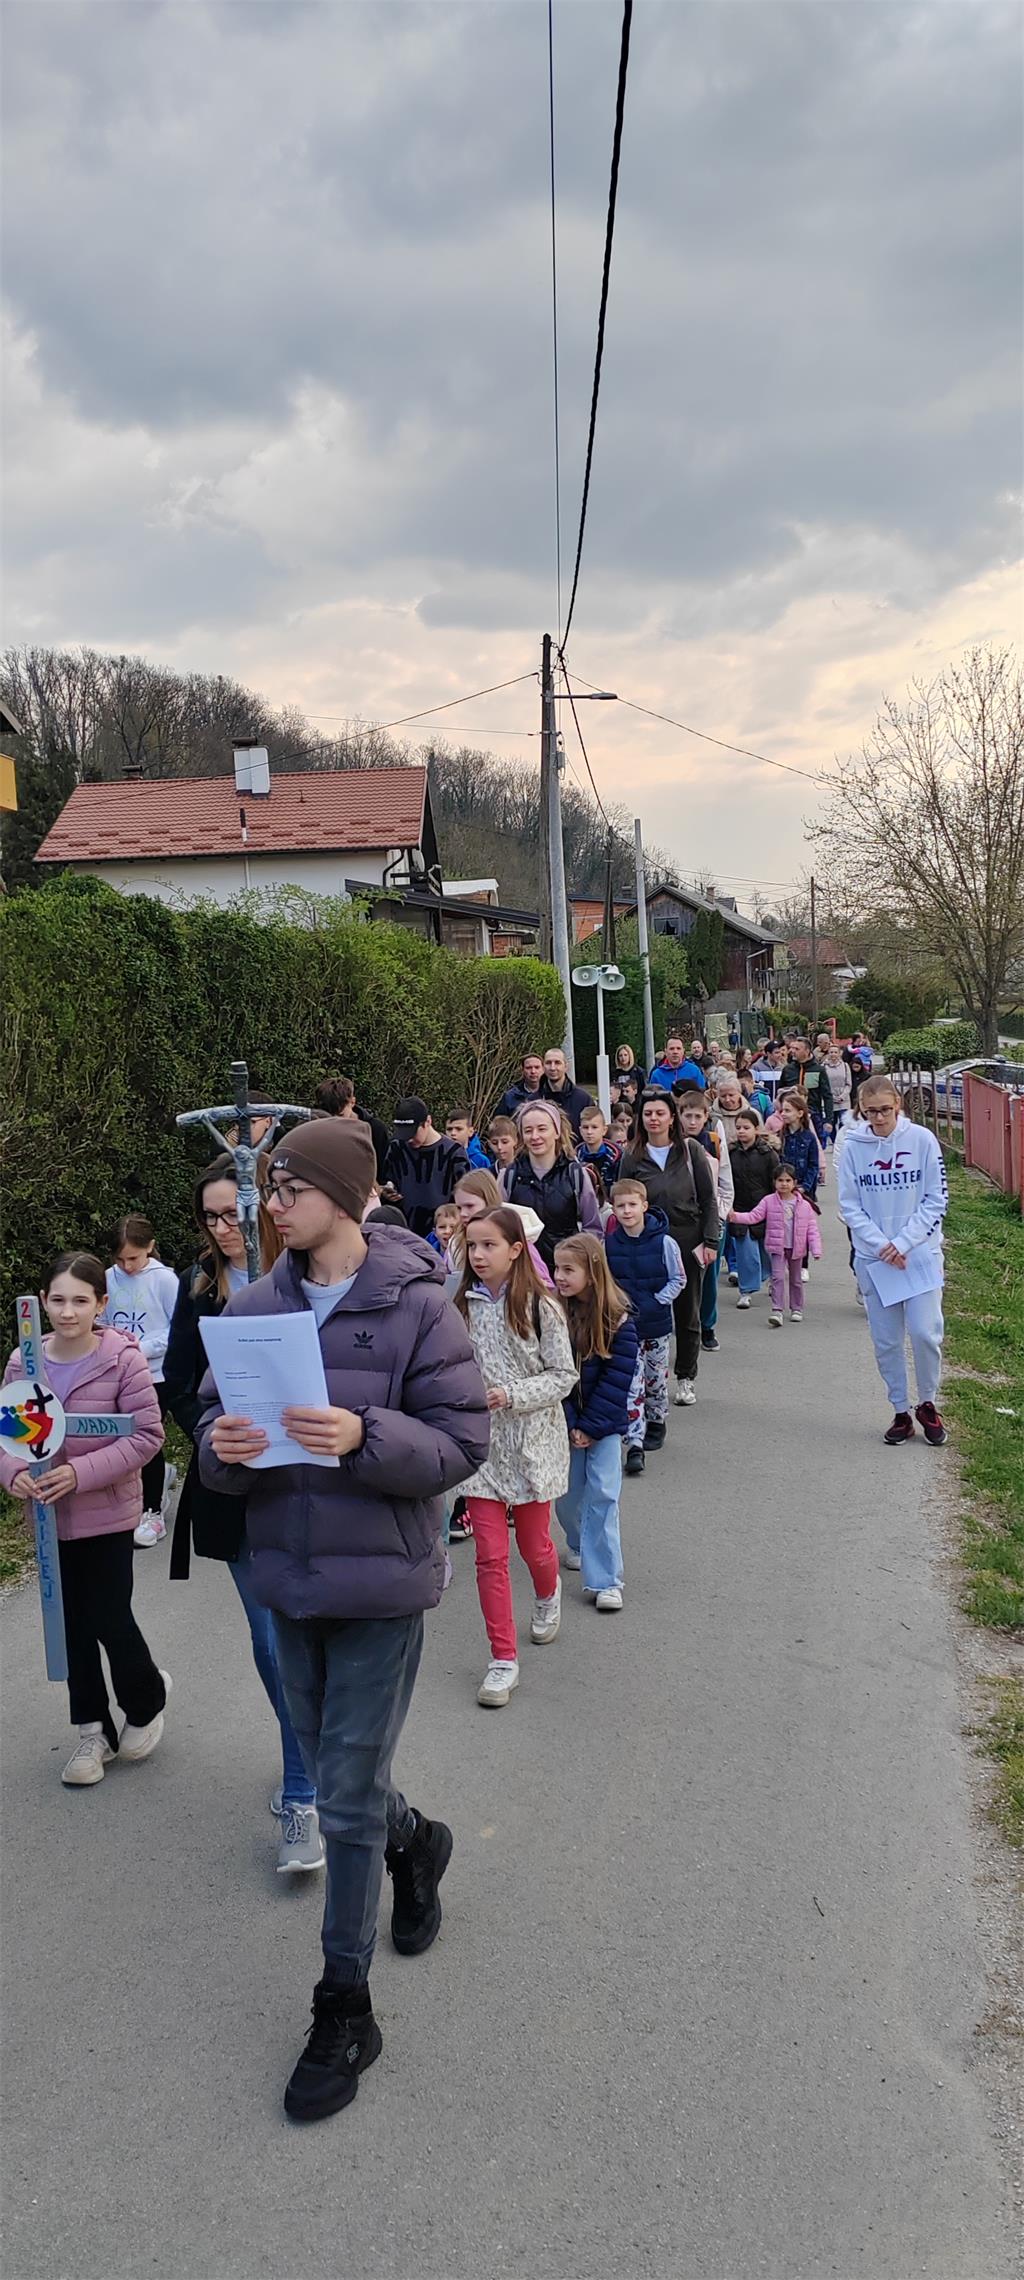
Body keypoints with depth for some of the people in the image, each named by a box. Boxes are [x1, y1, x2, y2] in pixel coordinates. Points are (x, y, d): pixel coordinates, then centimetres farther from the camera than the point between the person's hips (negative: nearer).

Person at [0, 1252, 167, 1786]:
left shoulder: (123, 1358, -16)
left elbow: (146, 1434, -15)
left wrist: (82, 1472, -24)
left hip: (107, 1512, -4)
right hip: (50, 1516, 4)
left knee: (110, 1619, 2)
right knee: (72, 1624, 13)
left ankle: (146, 1700, 33)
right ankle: (94, 1729, 29)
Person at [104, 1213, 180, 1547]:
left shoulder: (164, 1279, -11)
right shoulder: (109, 1278, -1)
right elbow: (102, 1322, 11)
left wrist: (144, 1347, -19)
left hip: (156, 1373, -4)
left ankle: (153, 1512, 15)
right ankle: (163, 1474, 42)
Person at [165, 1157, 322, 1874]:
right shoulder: (199, 1287, 3)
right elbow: (180, 1384, 5)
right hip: (233, 1488, 3)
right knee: (272, 1639, 9)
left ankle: (301, 1798, 16)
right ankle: (307, 1764, 26)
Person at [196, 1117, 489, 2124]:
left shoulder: (416, 1305, -13)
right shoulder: (254, 1306, 0)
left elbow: (461, 1441, -13)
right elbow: (212, 1420, 5)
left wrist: (365, 1436, -29)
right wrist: (223, 1447, -18)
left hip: (380, 1581, -5)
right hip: (288, 1578, 5)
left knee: (347, 1796, 1)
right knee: (331, 1772, 21)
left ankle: (344, 2010, 19)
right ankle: (416, 1843, 54)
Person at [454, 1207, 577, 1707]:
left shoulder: (540, 1307, -10)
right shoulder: (462, 1306, -1)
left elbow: (564, 1376, -8)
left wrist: (512, 1395, -21)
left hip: (530, 1440, -2)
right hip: (480, 1442, 2)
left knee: (533, 1545, 14)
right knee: (490, 1555, -1)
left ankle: (547, 1595, 49)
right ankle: (503, 1659, 9)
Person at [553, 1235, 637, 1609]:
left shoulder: (618, 1320, -12)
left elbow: (617, 1378, -11)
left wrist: (591, 1426, -14)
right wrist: (570, 1425, -13)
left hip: (604, 1422, -2)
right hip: (564, 1420, 2)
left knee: (603, 1495, -7)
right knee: (567, 1493, 11)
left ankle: (604, 1580, -5)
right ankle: (579, 1544, 39)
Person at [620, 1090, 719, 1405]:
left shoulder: (691, 1151, 0)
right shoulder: (633, 1159, 2)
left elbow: (708, 1200, 1)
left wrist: (710, 1242, -4)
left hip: (688, 1242, 0)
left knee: (687, 1313, 9)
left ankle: (686, 1379, 21)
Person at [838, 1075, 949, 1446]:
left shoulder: (922, 1140, -6)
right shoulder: (853, 1147, -3)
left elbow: (936, 1200, -5)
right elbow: (850, 1206, -1)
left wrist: (903, 1242, -13)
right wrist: (881, 1245, -12)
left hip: (920, 1254, -1)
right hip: (874, 1259, 1)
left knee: (925, 1332, -7)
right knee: (886, 1341, 5)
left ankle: (927, 1404, 16)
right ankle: (901, 1412, 20)